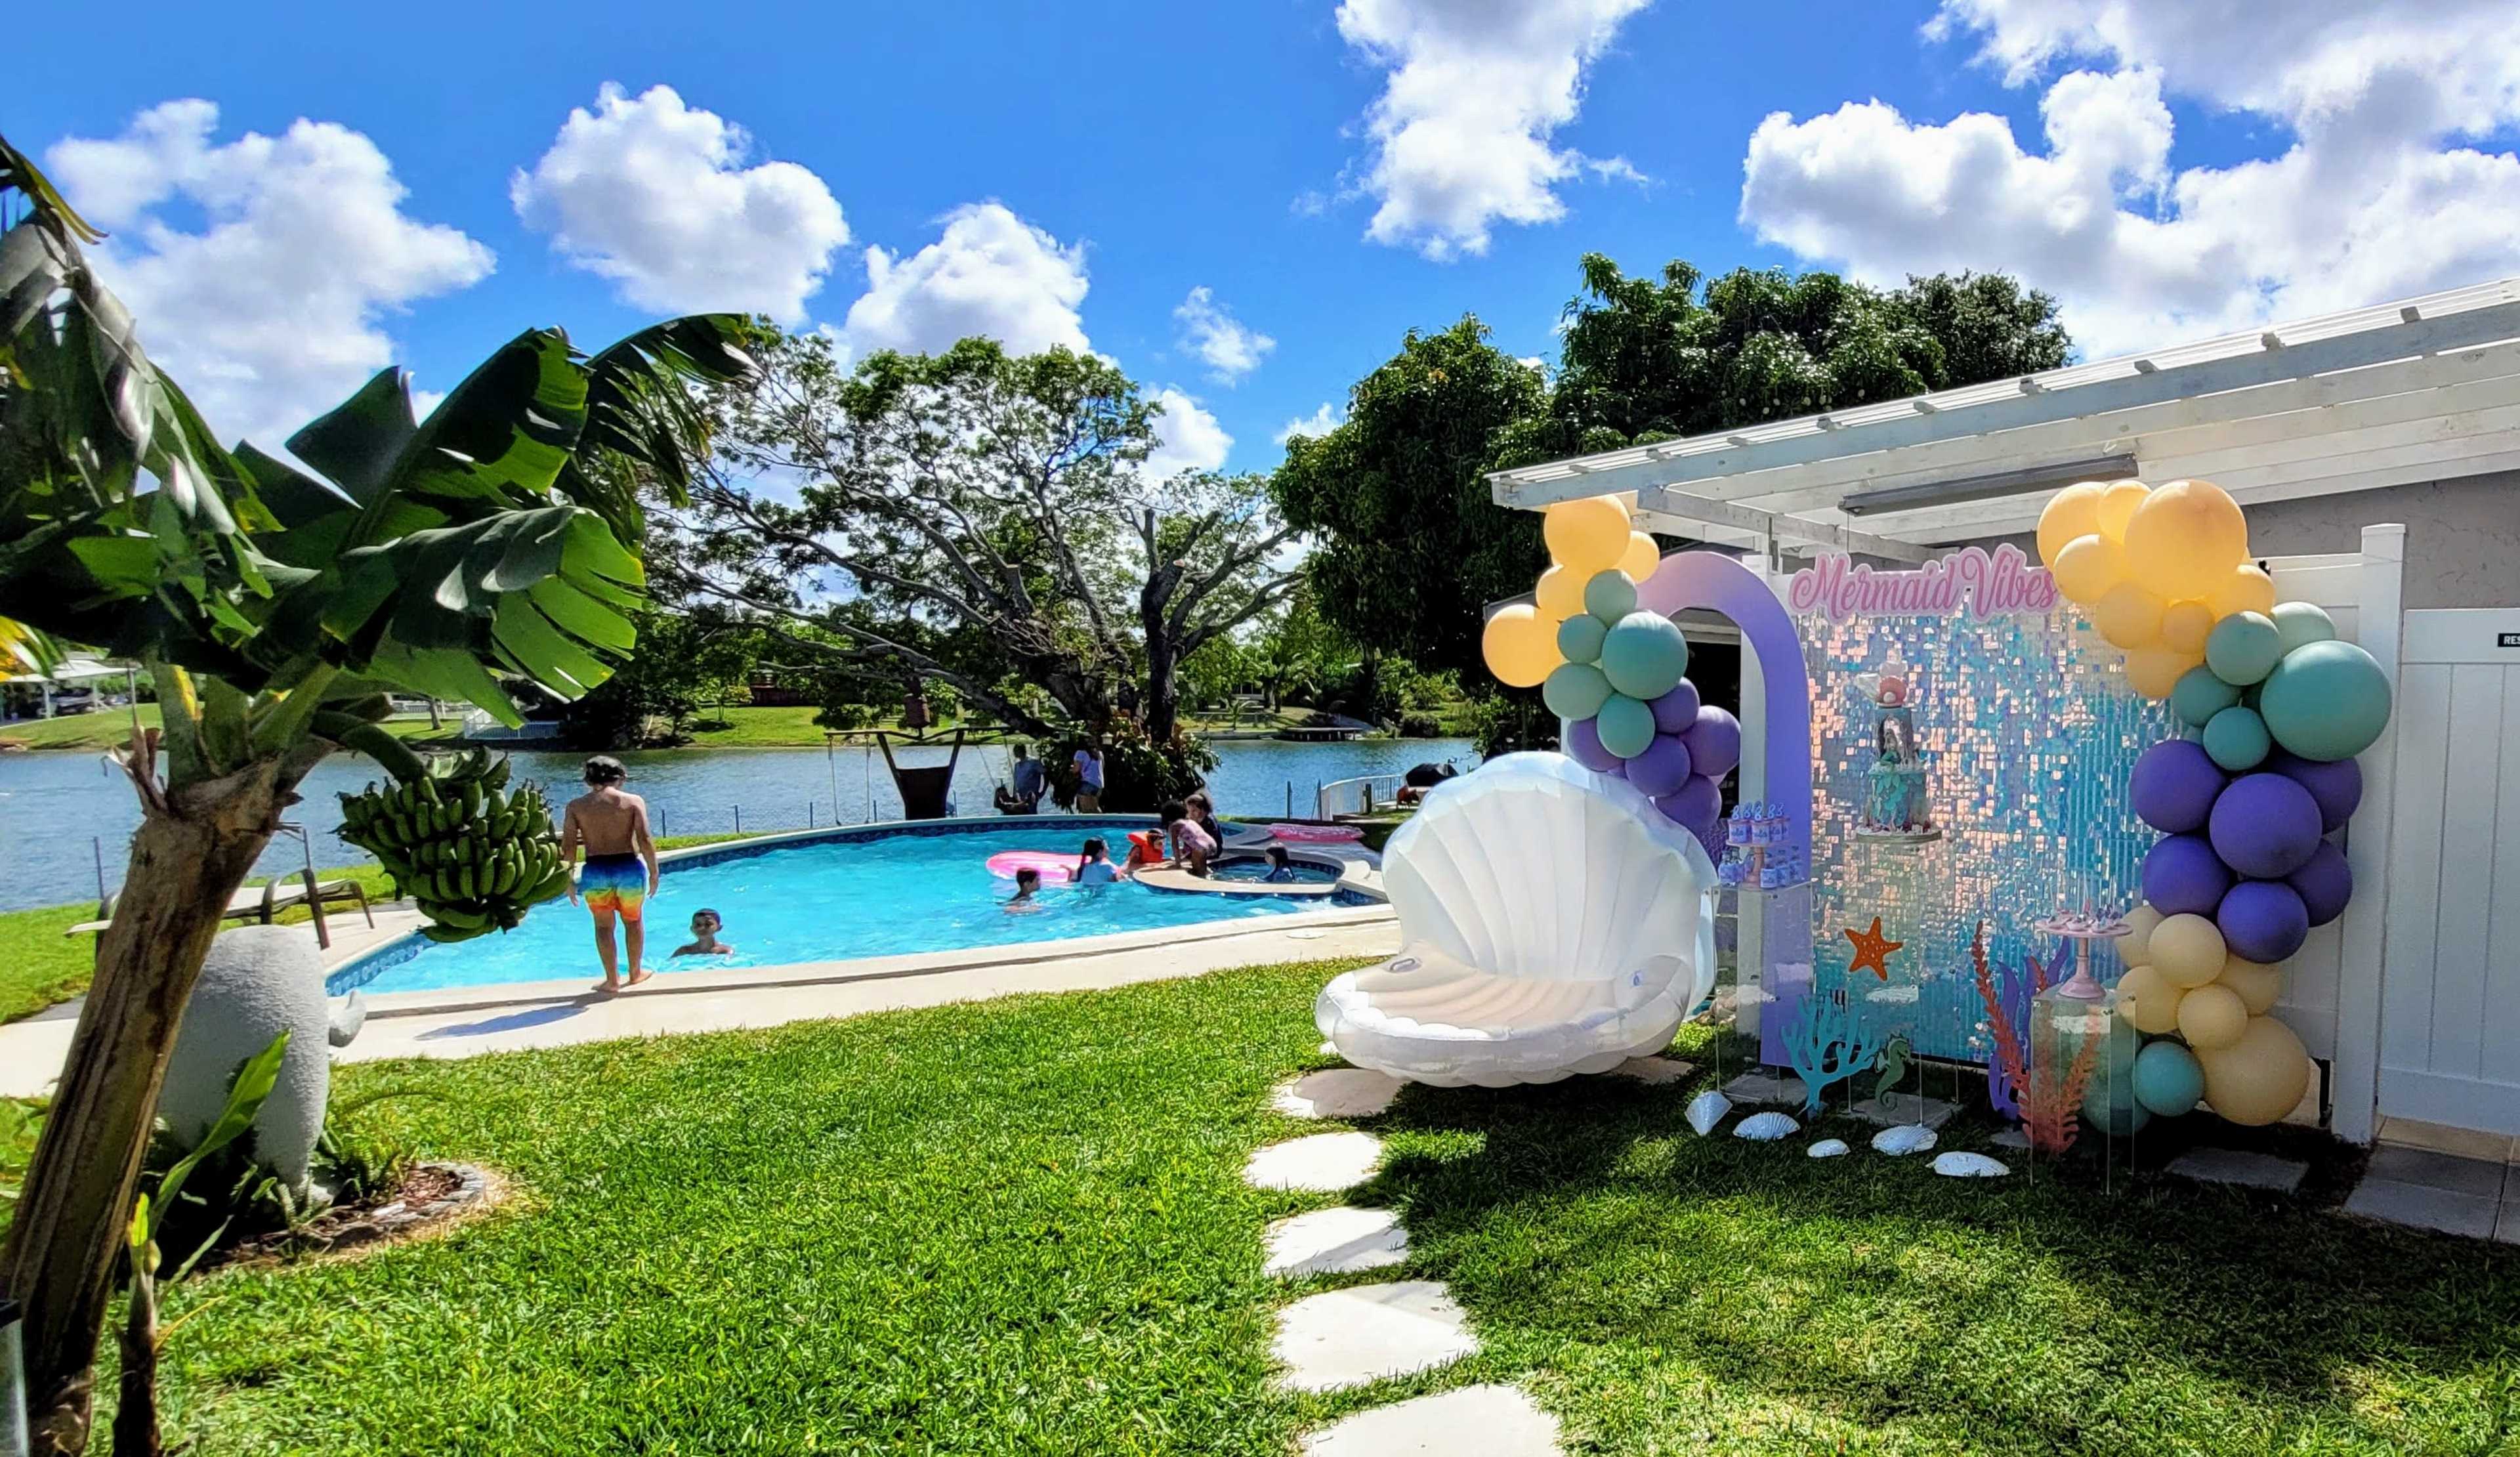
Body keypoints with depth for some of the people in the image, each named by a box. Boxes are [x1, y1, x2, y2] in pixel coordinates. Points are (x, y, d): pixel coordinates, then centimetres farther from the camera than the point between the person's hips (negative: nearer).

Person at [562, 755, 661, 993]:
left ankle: (612, 980, 15)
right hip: (629, 867, 0)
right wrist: (654, 873, -1)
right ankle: (636, 972, 31)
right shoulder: (634, 801, -3)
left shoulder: (575, 806, 2)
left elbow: (568, 846, -2)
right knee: (633, 921, 18)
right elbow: (645, 841, -9)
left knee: (604, 925, 13)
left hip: (595, 871, 0)